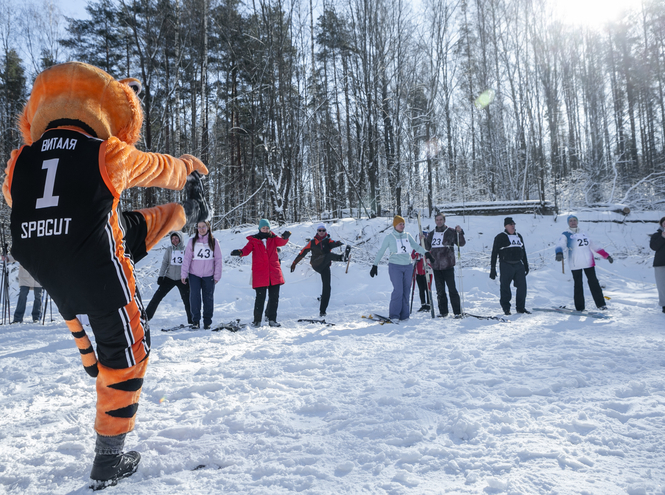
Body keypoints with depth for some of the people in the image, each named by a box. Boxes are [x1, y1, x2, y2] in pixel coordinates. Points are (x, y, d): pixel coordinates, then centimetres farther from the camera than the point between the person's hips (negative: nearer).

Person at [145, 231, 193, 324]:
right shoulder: (169, 249, 2)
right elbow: (164, 263, 4)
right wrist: (160, 276, -4)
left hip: (182, 279, -1)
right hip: (169, 277, 2)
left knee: (187, 300, -2)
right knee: (157, 296, 1)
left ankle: (191, 320, 10)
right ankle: (146, 315, 13)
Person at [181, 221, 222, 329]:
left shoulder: (213, 242, 3)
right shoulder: (192, 241, 4)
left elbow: (218, 259, 4)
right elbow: (187, 258, 3)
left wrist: (217, 275, 0)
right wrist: (184, 274, -2)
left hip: (209, 275, 0)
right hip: (194, 275, 0)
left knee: (208, 298, 4)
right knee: (194, 297, -6)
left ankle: (207, 321, 15)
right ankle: (195, 321, 5)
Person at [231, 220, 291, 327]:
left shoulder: (273, 238, 10)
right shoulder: (254, 240, 6)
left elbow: (281, 242, -8)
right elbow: (247, 250, -8)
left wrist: (285, 237, -32)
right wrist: (239, 252, -31)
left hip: (274, 273, 3)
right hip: (259, 273, -2)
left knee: (274, 297, 6)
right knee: (260, 297, -4)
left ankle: (272, 320, 16)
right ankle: (257, 320, 8)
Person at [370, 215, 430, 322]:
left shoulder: (407, 235, 11)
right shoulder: (389, 237, 0)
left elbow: (416, 246, 12)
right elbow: (381, 252, 5)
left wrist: (425, 253, -5)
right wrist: (375, 265, 3)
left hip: (407, 266, 5)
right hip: (395, 266, -4)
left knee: (406, 291, 4)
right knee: (398, 290, -13)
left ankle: (404, 315, 11)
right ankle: (394, 315, -4)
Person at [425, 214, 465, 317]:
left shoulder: (451, 232, 1)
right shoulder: (431, 234, 15)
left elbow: (461, 243, -2)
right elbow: (428, 247, 22)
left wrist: (460, 232, -16)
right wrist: (423, 240, 6)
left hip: (448, 266, -5)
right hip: (436, 266, 5)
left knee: (452, 289, -5)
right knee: (440, 291, 9)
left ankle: (457, 312, 2)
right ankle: (443, 311, 18)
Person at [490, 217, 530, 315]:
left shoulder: (519, 236, 17)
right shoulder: (500, 237, -1)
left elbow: (523, 251, 25)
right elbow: (494, 253, -3)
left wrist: (526, 265, 24)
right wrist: (493, 269, -6)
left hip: (519, 265, 5)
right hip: (506, 266, -5)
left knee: (522, 286, 1)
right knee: (505, 287, -1)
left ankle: (520, 307, 13)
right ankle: (506, 308, 12)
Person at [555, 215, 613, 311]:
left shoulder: (583, 234, 19)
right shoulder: (565, 235, 5)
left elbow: (594, 246, 25)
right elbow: (560, 245, -13)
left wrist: (606, 256, 24)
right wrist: (559, 253, -35)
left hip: (589, 262, 4)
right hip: (575, 264, -4)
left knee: (593, 282, 3)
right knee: (578, 284, -2)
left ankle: (600, 304, 12)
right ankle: (580, 308, 4)